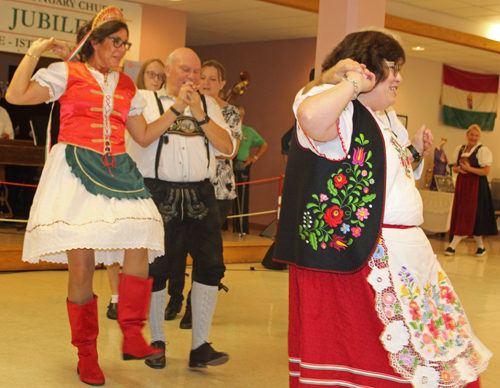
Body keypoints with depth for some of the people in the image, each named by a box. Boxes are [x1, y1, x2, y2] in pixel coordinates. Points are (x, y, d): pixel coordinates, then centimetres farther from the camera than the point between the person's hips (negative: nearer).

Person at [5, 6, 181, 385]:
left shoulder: (127, 86, 20)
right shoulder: (67, 72, 7)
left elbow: (143, 136, 21)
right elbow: (16, 96, -3)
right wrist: (34, 53, 0)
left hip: (116, 171, 4)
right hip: (76, 170, -4)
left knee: (140, 240, -19)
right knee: (81, 264, -6)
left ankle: (132, 335, -9)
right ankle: (86, 354, 8)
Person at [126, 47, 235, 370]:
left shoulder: (208, 104, 18)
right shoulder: (146, 99, 9)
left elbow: (228, 147, 6)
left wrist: (200, 115, -4)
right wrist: (176, 107, -11)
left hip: (200, 195, 3)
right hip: (159, 194, -3)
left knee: (211, 264, -4)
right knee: (156, 267, -1)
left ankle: (200, 347, 5)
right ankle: (157, 342, 17)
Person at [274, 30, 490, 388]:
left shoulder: (386, 121, 21)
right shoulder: (339, 108, -10)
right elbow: (310, 117, -36)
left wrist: (414, 153, 16)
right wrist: (352, 83, -21)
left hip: (402, 251, 10)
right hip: (359, 253, -10)